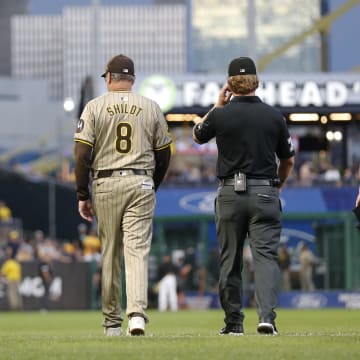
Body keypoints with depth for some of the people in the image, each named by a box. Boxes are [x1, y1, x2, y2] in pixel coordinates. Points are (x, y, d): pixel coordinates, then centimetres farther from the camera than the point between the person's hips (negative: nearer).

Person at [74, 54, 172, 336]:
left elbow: (82, 155, -5)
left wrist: (82, 196, 1)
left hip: (105, 184, 0)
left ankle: (112, 322, 14)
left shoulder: (95, 107, 0)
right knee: (138, 251, -5)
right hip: (141, 184, 0)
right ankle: (137, 314, -23)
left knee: (110, 254, 9)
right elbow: (164, 154, 9)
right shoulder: (151, 107, 6)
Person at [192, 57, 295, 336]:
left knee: (230, 259, 9)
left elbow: (197, 135, 17)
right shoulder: (274, 116, 2)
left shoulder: (221, 115, -4)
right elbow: (288, 160, 12)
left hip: (230, 193, 0)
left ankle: (233, 321, 12)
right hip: (265, 193, 0)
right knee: (266, 254, -4)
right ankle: (267, 315, -21)